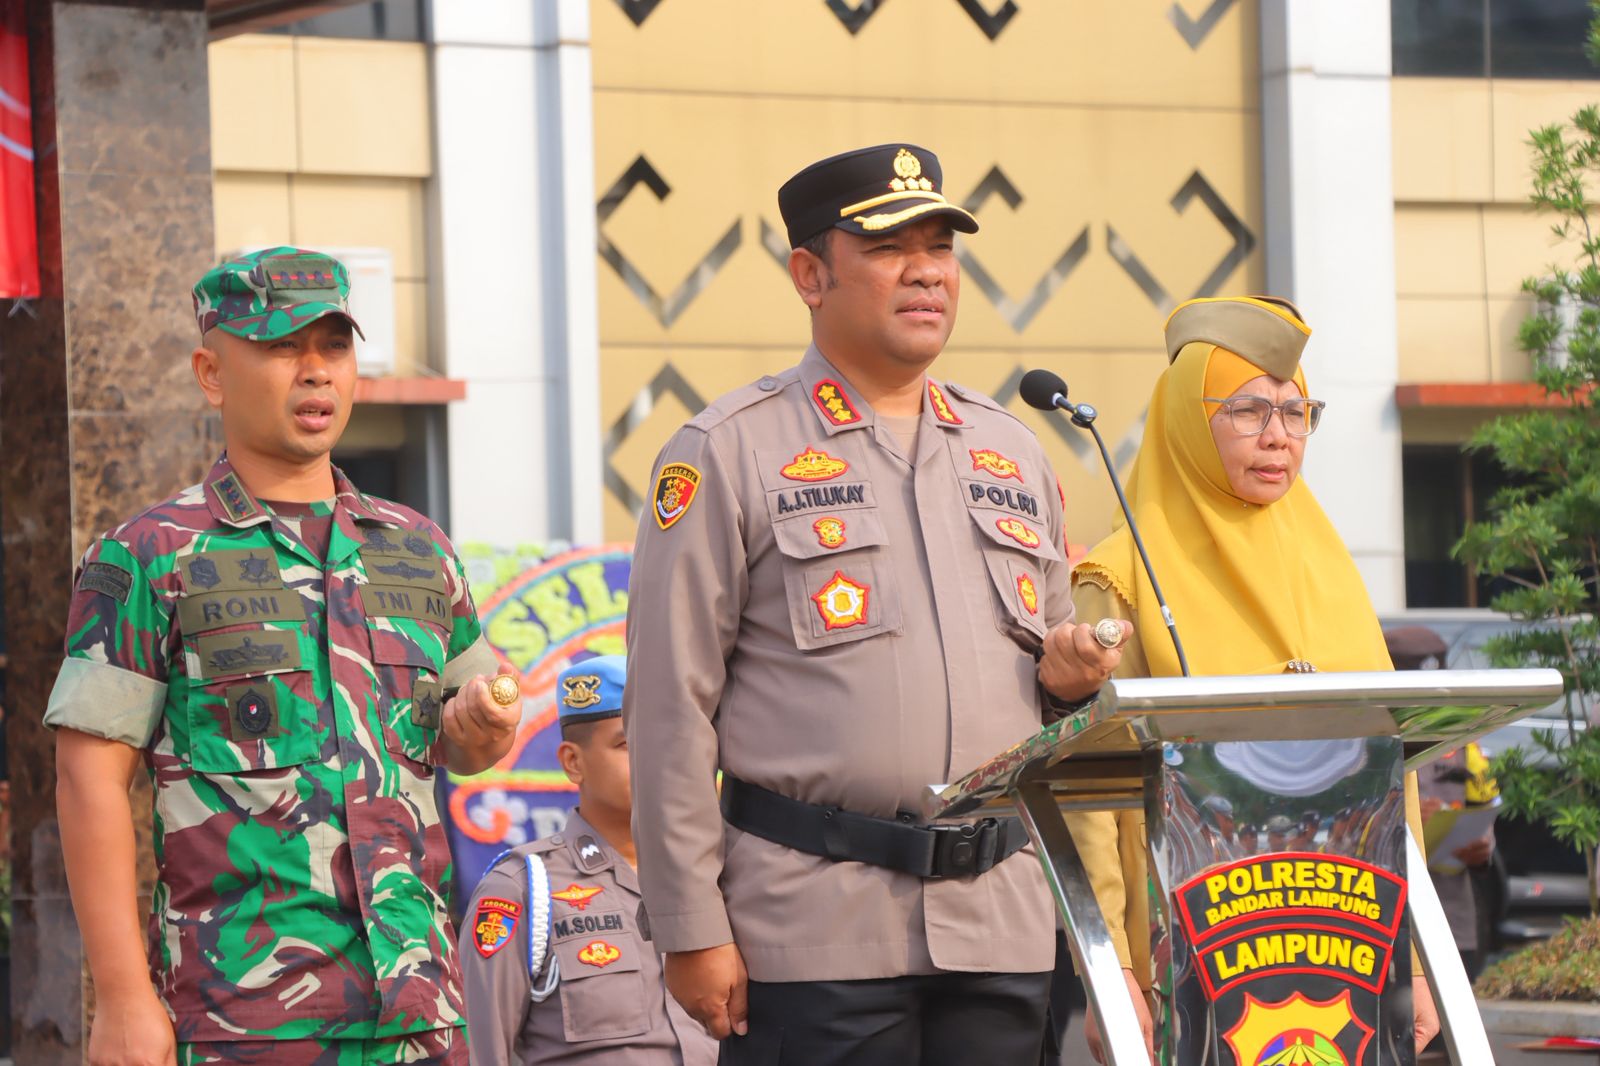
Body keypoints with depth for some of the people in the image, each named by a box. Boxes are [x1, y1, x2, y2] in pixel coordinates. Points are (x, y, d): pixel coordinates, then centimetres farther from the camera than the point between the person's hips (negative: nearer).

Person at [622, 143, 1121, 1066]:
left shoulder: (1012, 451, 18)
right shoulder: (731, 454, 0)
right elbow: (672, 706, -4)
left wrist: (1073, 676, 2)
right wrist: (692, 932, -9)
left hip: (1003, 922, 5)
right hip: (819, 933, -5)